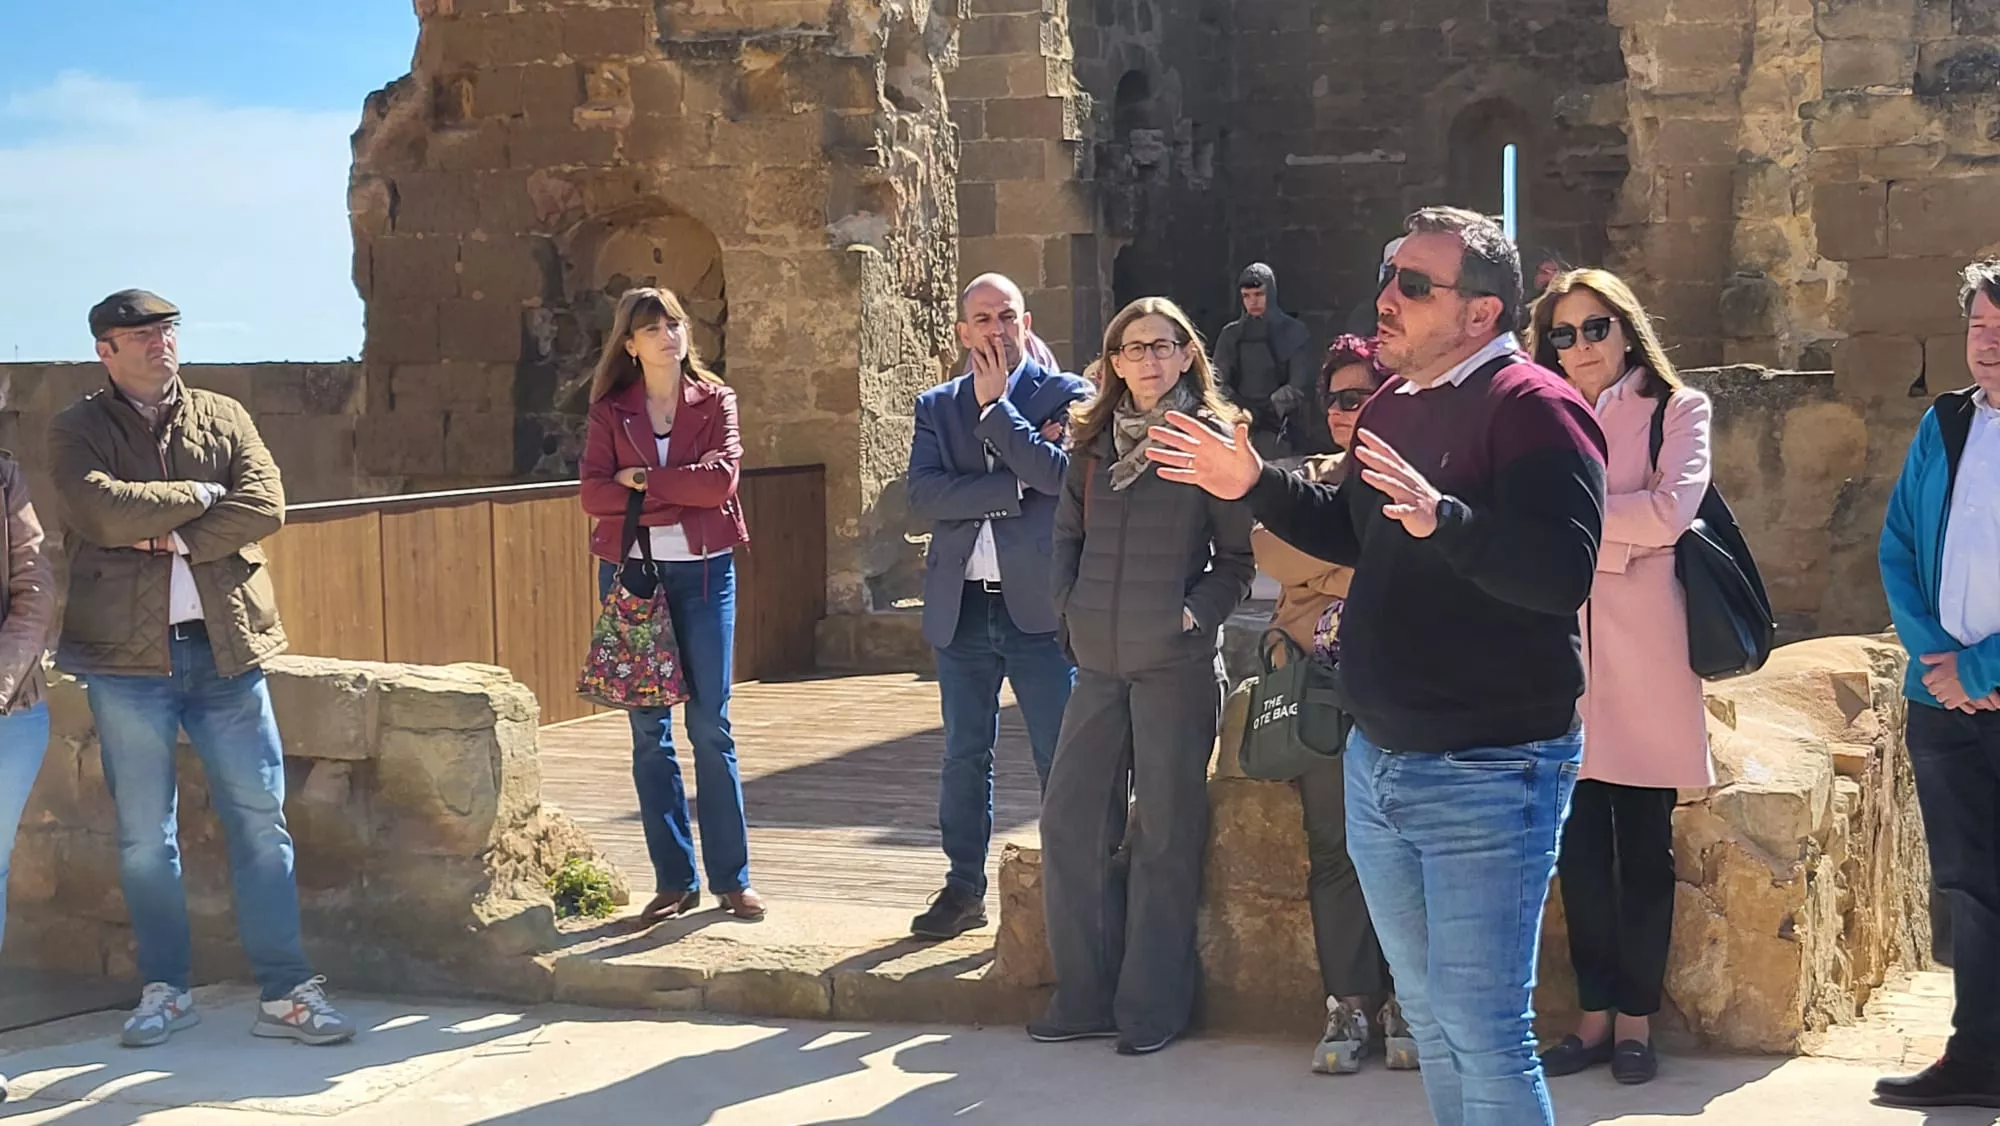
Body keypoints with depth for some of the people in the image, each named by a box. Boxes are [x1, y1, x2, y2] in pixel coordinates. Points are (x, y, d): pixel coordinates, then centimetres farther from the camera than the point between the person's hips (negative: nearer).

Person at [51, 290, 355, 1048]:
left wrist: (170, 536, -13)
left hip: (227, 647, 2)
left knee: (260, 822, 0)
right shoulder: (78, 432, 3)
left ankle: (286, 993, 5)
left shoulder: (224, 418, 11)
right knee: (144, 836, 6)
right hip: (128, 653, -2)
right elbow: (104, 512, -16)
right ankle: (164, 991, 18)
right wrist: (201, 494, -7)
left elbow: (266, 507, -4)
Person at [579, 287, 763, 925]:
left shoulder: (715, 401, 5)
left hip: (704, 571, -1)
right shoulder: (609, 411, 6)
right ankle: (674, 879, 10)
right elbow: (593, 493, -7)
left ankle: (732, 877, 4)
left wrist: (641, 480, -10)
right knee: (648, 731, 3)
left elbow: (721, 479, -11)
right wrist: (682, 486, -14)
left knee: (711, 725, -2)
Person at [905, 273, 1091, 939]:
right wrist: (1012, 488, -13)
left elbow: (1058, 474, -17)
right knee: (964, 756, 11)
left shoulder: (1067, 395, 1)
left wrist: (995, 406, -11)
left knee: (1060, 757, 0)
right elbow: (923, 497, -5)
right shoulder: (937, 407, 10)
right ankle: (964, 889, 21)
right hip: (961, 608, 4)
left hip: (1039, 604, -3)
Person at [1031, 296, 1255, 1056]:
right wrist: (1071, 608, 4)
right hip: (1101, 661, 5)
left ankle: (1153, 1005, 11)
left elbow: (1238, 559, -1)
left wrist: (1196, 612, -15)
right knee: (1070, 823, 4)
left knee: (1165, 833, 2)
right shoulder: (1093, 441, 10)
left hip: (1177, 661, -5)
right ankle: (1086, 995, 15)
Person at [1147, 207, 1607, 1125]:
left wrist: (1443, 518, -39)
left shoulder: (1533, 408, -17)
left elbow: (1565, 570, -28)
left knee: (1484, 1033, -8)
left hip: (1487, 774, -9)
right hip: (1377, 763, 9)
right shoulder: (1389, 408, 11)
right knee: (1428, 1015, 20)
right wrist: (1257, 488, 14)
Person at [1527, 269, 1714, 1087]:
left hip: (1644, 658, -3)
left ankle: (1635, 1019, 11)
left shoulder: (1676, 410, 6)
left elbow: (1674, 507, -11)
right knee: (1579, 845, 3)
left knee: (1644, 847, 3)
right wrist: (1616, 537, -9)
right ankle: (1595, 1013, 12)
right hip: (1563, 656, 3)